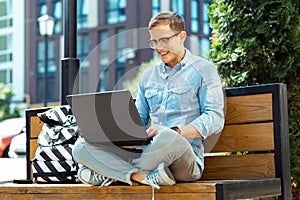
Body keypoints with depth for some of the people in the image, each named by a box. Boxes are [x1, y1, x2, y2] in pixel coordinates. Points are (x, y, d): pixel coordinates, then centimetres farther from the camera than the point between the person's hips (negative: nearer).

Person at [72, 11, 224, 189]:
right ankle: (142, 176, -29)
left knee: (168, 138, -43)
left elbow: (215, 120, -6)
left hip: (187, 157, -5)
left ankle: (115, 172, -21)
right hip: (148, 151, 6)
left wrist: (176, 131, -22)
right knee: (81, 148, -12)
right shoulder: (149, 75, 23)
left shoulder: (203, 69, 5)